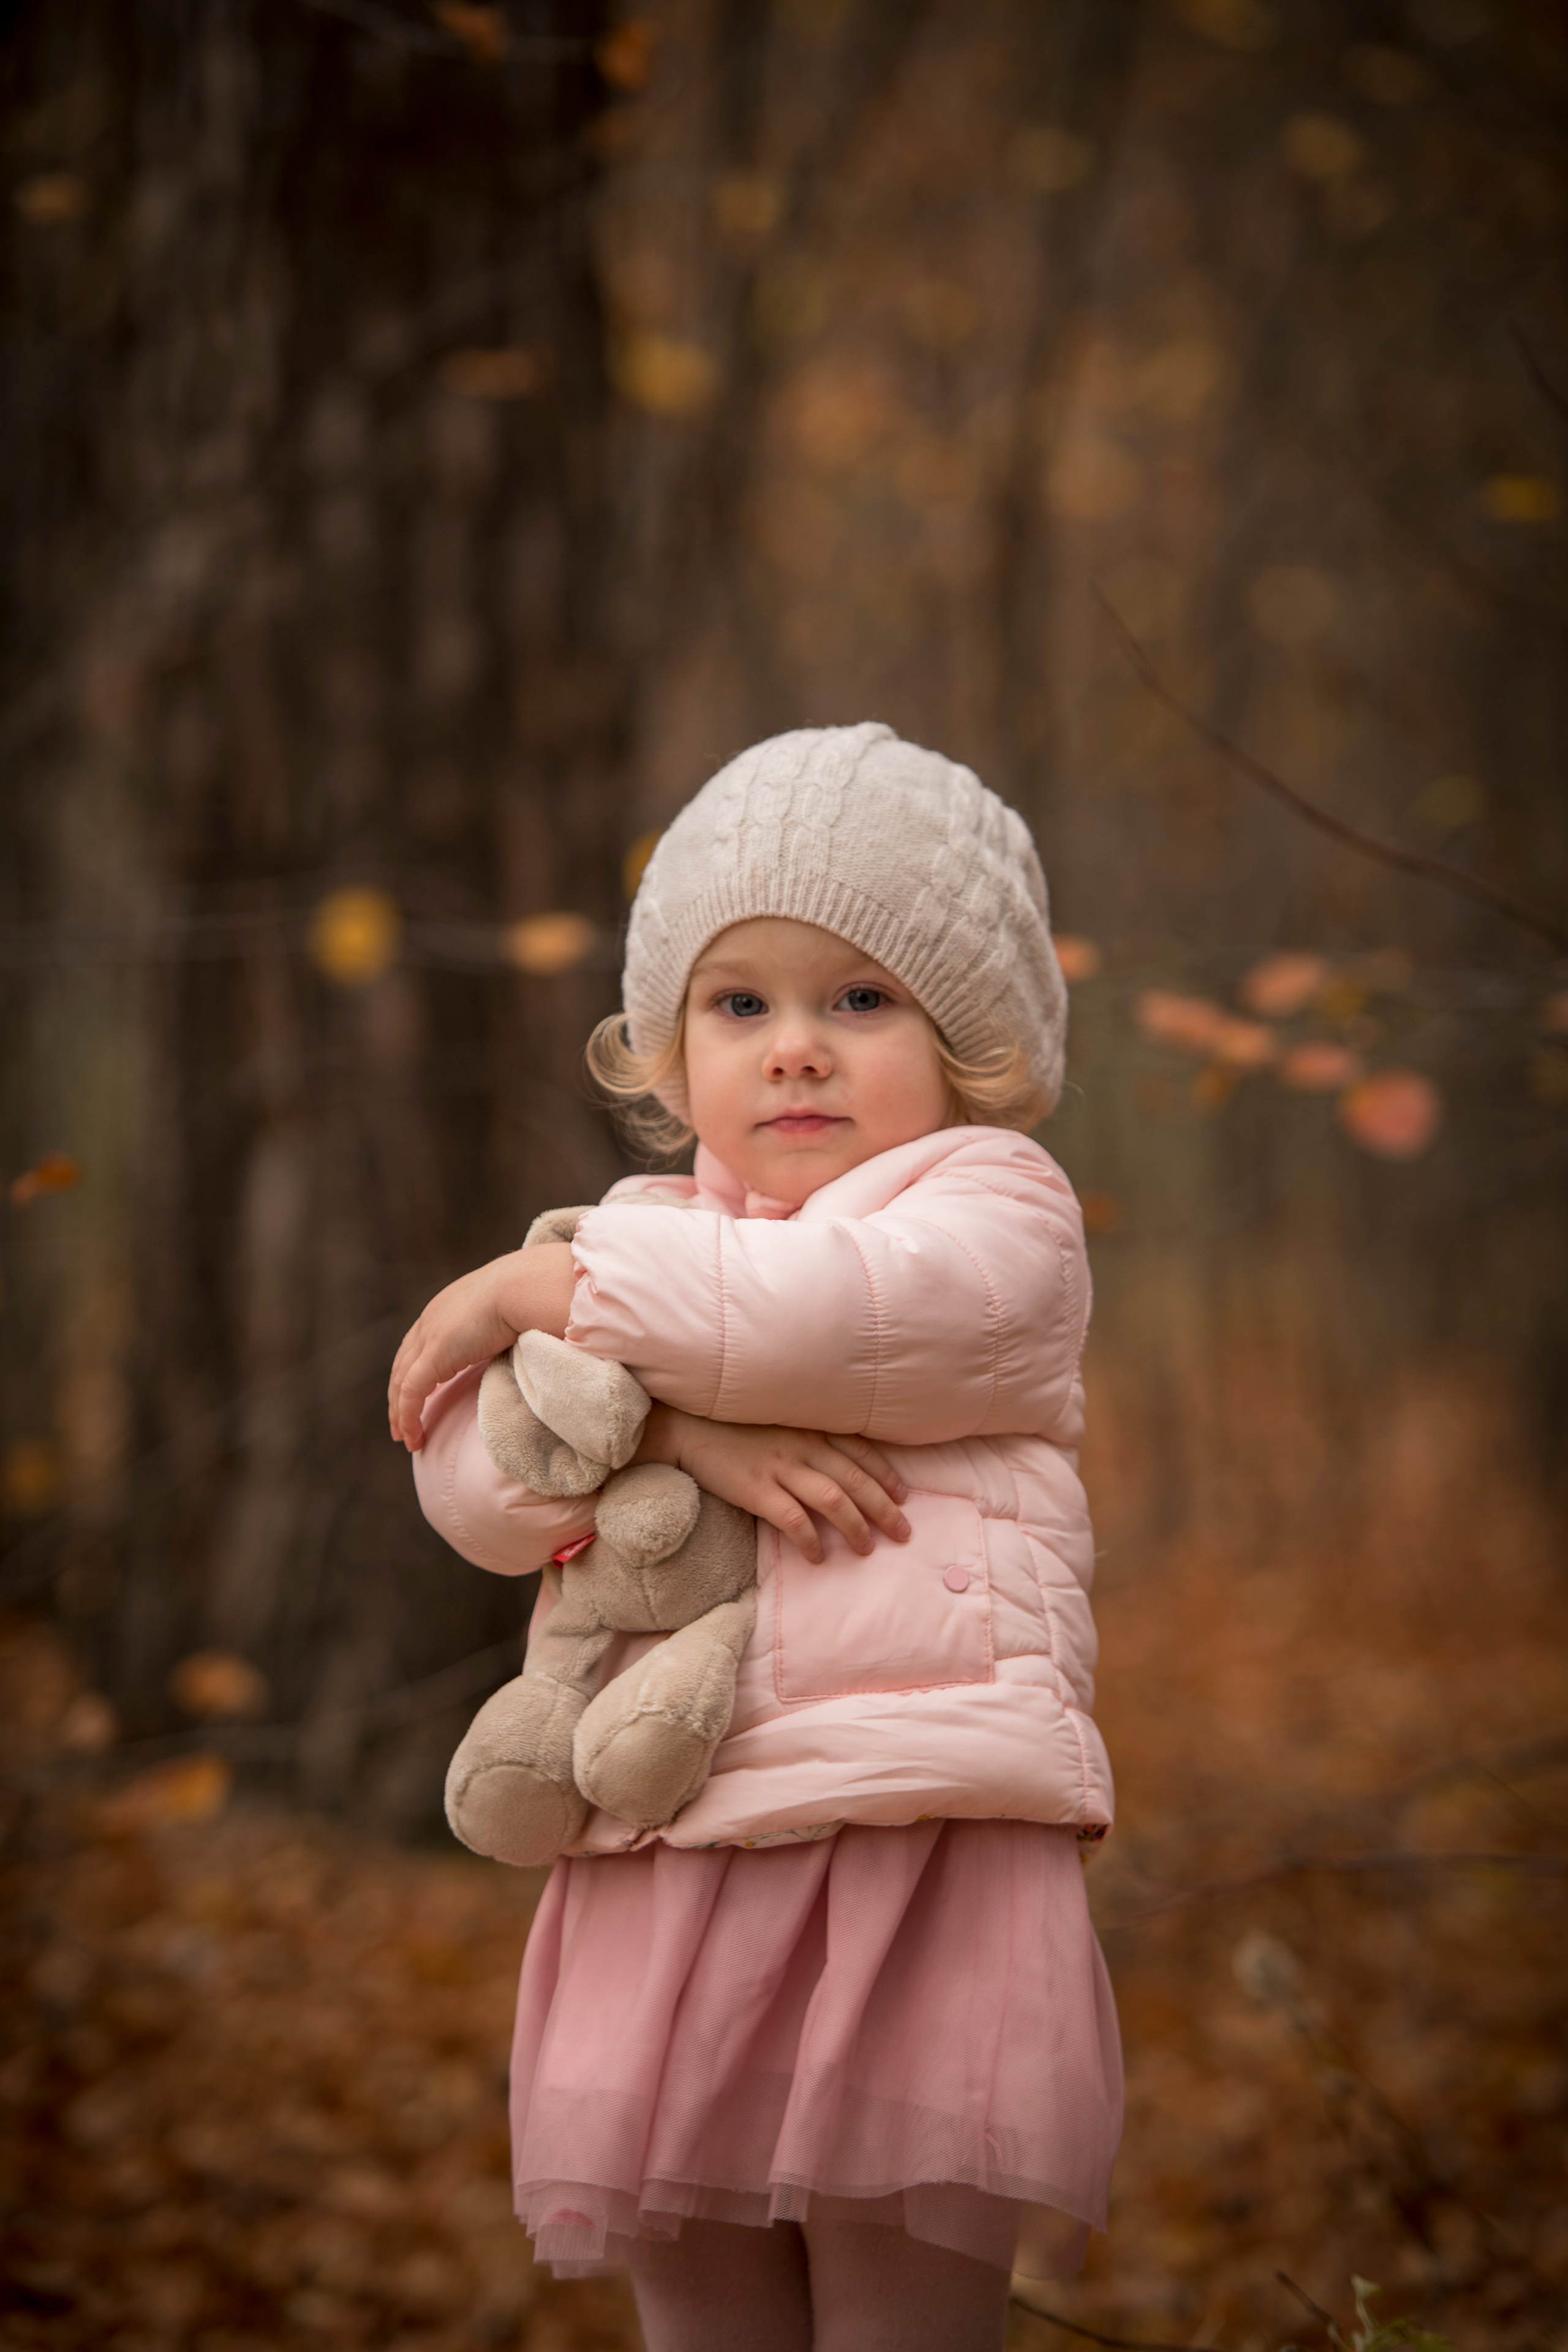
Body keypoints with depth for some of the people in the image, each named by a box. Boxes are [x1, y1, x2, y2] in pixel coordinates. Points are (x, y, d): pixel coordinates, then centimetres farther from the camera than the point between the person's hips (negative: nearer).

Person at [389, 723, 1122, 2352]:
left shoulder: (996, 1205, 4)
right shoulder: (641, 1237, 18)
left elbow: (840, 1311, -18)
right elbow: (468, 1480, 4)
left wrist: (535, 1289, -6)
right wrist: (673, 1427, -15)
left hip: (924, 1840, -4)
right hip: (664, 1867, 5)